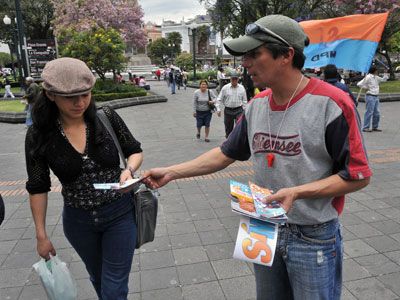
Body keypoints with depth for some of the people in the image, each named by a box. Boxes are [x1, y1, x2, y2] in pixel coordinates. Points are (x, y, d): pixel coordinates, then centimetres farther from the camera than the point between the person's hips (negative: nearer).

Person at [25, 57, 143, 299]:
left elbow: (135, 151, -2)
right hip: (78, 220, 2)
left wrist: (129, 170, -24)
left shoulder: (106, 117, -14)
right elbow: (38, 188, -3)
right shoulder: (39, 134, -12)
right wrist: (41, 234, 1)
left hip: (119, 214, -1)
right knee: (99, 279, 25)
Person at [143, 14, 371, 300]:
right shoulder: (256, 105, -1)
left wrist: (296, 192, -25)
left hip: (314, 238, -5)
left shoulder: (331, 103, -19)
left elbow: (358, 176, -15)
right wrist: (171, 172, 2)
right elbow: (226, 154, 6)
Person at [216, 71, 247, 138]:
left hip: (238, 110, 0)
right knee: (228, 129, 10)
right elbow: (219, 99, 4)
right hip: (228, 110, 1)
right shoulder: (225, 88, 0)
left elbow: (244, 100, 11)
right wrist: (218, 109, -5)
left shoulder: (242, 88, 4)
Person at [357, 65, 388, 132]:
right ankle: (365, 127, -2)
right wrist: (366, 87, -10)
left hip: (376, 97, 8)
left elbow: (383, 79, 27)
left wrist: (386, 73, 14)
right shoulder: (368, 77, -11)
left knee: (377, 113, 10)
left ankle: (375, 127, 19)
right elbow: (359, 84, -15)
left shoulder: (376, 77, 14)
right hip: (370, 96, -8)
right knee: (369, 112, -7)